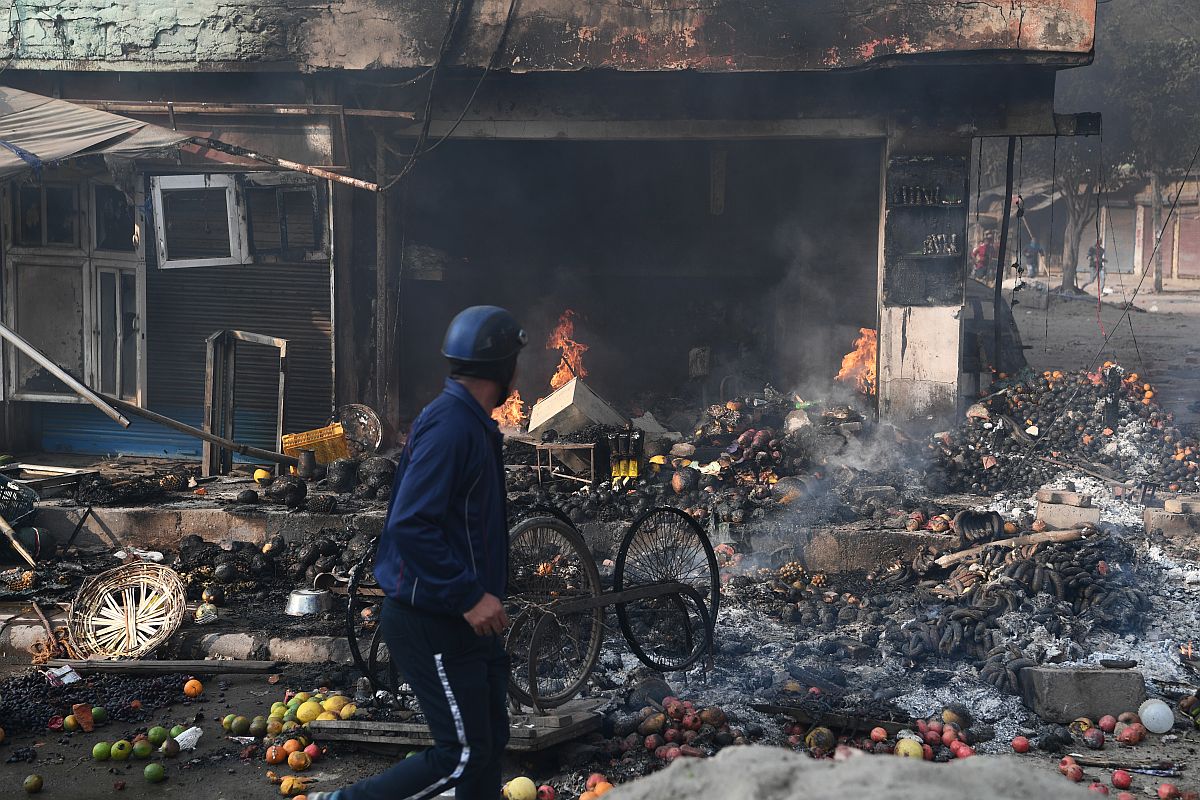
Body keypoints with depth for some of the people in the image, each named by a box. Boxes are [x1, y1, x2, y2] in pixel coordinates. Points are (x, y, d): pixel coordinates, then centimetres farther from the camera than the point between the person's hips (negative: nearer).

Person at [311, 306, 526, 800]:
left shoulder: (469, 423, 12)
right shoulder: (449, 426, -20)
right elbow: (410, 526, -27)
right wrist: (470, 595, -25)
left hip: (461, 618, 10)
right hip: (431, 623, -10)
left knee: (489, 742, 15)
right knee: (462, 754, -6)